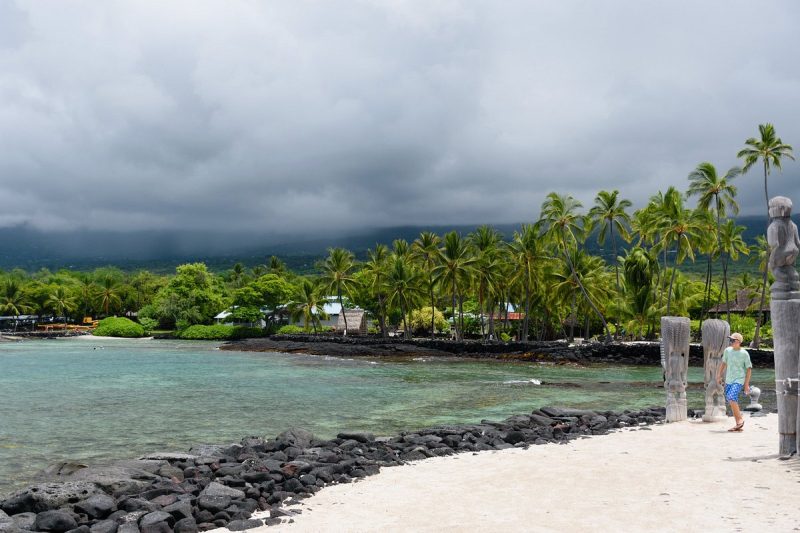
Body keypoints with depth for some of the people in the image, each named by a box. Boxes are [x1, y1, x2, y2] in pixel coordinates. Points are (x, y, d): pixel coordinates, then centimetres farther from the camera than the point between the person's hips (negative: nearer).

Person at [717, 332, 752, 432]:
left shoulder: (744, 353, -7)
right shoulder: (727, 350, 6)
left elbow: (749, 368, -4)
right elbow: (724, 363, 19)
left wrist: (746, 384, -7)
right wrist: (719, 375, 15)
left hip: (739, 380, -6)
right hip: (728, 380, 6)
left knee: (731, 397, -24)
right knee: (732, 402, 5)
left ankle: (740, 419, -9)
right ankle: (739, 425, 13)